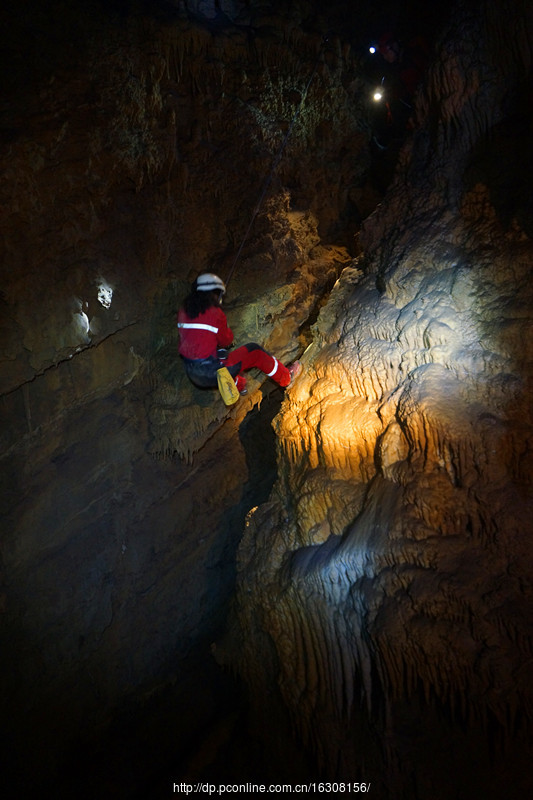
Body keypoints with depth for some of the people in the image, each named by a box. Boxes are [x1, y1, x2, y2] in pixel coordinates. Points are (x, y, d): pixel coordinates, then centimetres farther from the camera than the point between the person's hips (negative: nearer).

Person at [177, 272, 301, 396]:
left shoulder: (183, 311, 4)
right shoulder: (214, 313, -15)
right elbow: (226, 341, -5)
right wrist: (228, 329, 12)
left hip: (191, 374, 7)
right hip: (211, 373, -7)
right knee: (255, 351, 11)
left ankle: (238, 384, 51)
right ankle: (286, 377, 27)